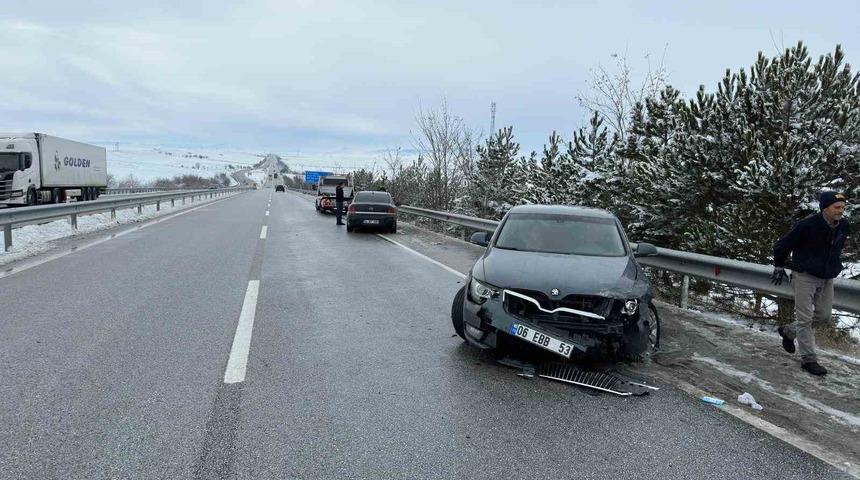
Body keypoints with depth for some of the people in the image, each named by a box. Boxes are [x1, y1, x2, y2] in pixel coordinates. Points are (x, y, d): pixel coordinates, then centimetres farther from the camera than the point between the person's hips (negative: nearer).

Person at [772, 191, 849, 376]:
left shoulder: (843, 226, -1)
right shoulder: (807, 225, -20)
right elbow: (782, 246, -9)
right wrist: (779, 267, 1)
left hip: (827, 278, 7)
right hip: (805, 277, -7)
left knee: (824, 316, 10)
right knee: (805, 318, -4)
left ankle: (788, 331, 32)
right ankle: (808, 359, 2)